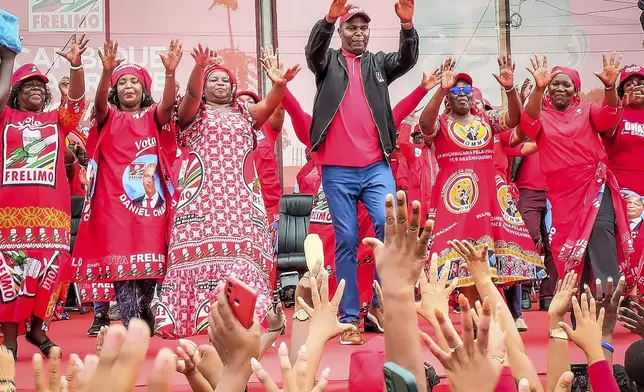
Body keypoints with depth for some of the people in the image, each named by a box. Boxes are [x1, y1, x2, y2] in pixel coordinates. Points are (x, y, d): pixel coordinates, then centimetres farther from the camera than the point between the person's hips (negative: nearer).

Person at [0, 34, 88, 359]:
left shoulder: (57, 120, 17)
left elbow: (76, 99, 2)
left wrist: (75, 64, -12)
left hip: (51, 207, 1)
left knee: (48, 266, -2)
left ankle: (37, 327, 13)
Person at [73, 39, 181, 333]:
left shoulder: (153, 116, 10)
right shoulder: (108, 116, 9)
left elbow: (168, 104, -10)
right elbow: (99, 102, -12)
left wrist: (170, 72, -28)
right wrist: (106, 71, -31)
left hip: (148, 197, 1)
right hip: (115, 198, -1)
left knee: (149, 261, 0)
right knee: (120, 260, -9)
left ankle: (142, 317, 16)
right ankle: (131, 326, -10)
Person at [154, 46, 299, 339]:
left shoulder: (246, 113, 22)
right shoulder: (193, 112, 15)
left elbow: (269, 104, 3)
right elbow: (192, 93, -7)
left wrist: (279, 84, -20)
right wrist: (199, 68, -29)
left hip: (241, 195, 2)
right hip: (203, 194, -2)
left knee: (243, 250, -8)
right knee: (202, 248, -11)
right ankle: (199, 315, -11)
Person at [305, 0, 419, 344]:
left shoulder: (378, 63, 14)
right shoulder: (328, 62, 9)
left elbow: (408, 59, -3)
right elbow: (313, 49, -12)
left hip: (375, 167, 2)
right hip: (337, 170, -1)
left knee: (390, 226, -14)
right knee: (346, 241, 1)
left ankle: (381, 302, 3)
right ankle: (349, 317, 8)